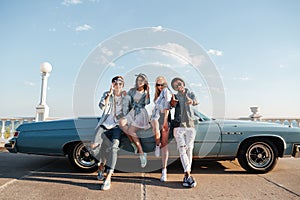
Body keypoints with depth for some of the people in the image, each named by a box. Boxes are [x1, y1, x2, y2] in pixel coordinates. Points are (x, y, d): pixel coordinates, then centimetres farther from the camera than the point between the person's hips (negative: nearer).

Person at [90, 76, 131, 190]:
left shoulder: (125, 98, 10)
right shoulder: (107, 94, 10)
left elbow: (125, 114, 11)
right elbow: (102, 106, -9)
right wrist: (109, 93, -14)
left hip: (117, 126, -1)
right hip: (104, 124, 1)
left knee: (113, 147, -25)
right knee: (94, 147, -15)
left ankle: (108, 178, -24)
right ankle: (102, 163, 19)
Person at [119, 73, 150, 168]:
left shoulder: (146, 92, 3)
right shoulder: (132, 90, 13)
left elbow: (147, 102, -13)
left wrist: (147, 91, -14)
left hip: (142, 114, -4)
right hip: (132, 113, 4)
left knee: (131, 130, -22)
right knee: (122, 123, -25)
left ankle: (142, 154, -9)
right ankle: (134, 144, -11)